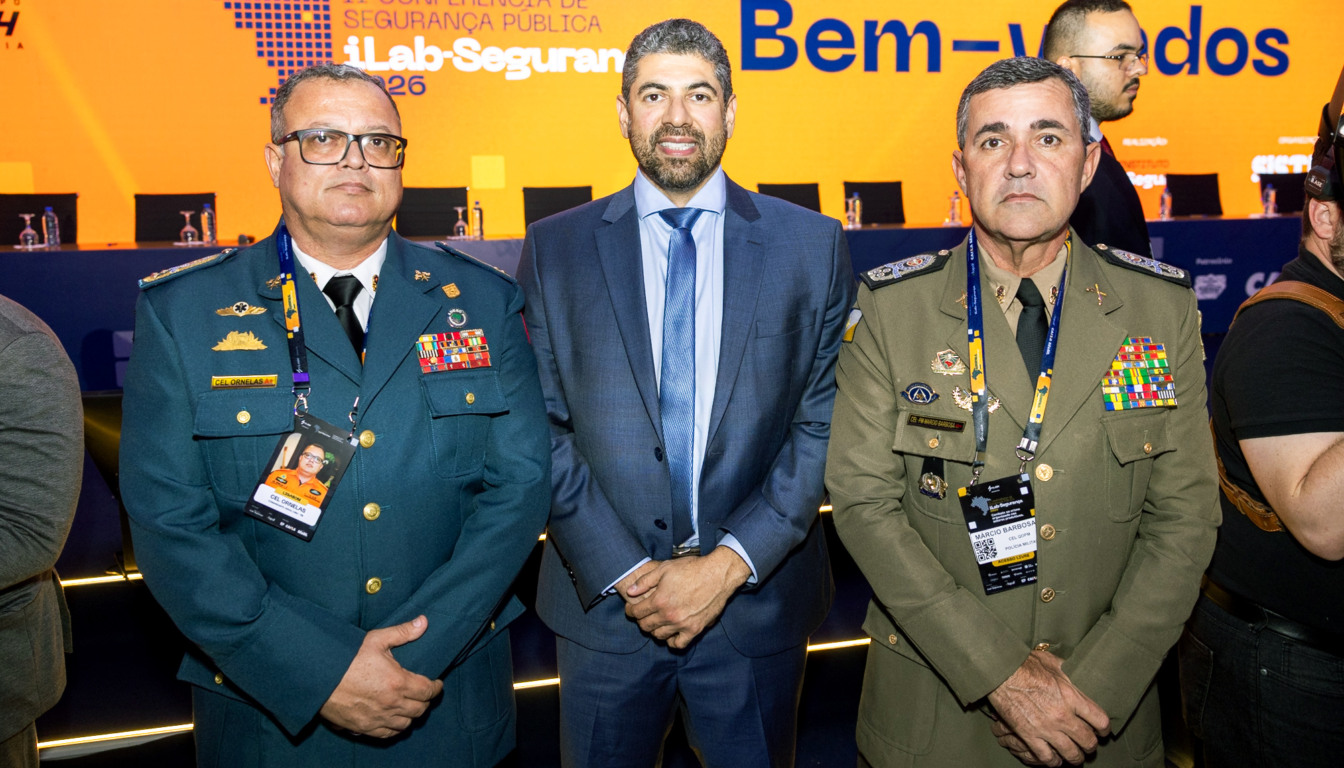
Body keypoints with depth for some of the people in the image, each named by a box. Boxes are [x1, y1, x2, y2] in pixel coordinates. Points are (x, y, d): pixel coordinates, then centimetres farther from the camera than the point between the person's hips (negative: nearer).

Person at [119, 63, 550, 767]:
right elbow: (170, 520, -10)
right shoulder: (180, 312, -5)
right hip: (268, 710, -1)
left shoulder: (483, 301, -1)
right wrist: (320, 673, -17)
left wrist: (422, 651, -15)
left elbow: (520, 483, -5)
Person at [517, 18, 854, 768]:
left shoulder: (813, 245, -1)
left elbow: (825, 424, -4)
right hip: (604, 601, 0)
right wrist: (623, 571, -10)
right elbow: (542, 429, -3)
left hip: (759, 602, 0)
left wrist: (731, 563, -12)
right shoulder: (556, 248, 0)